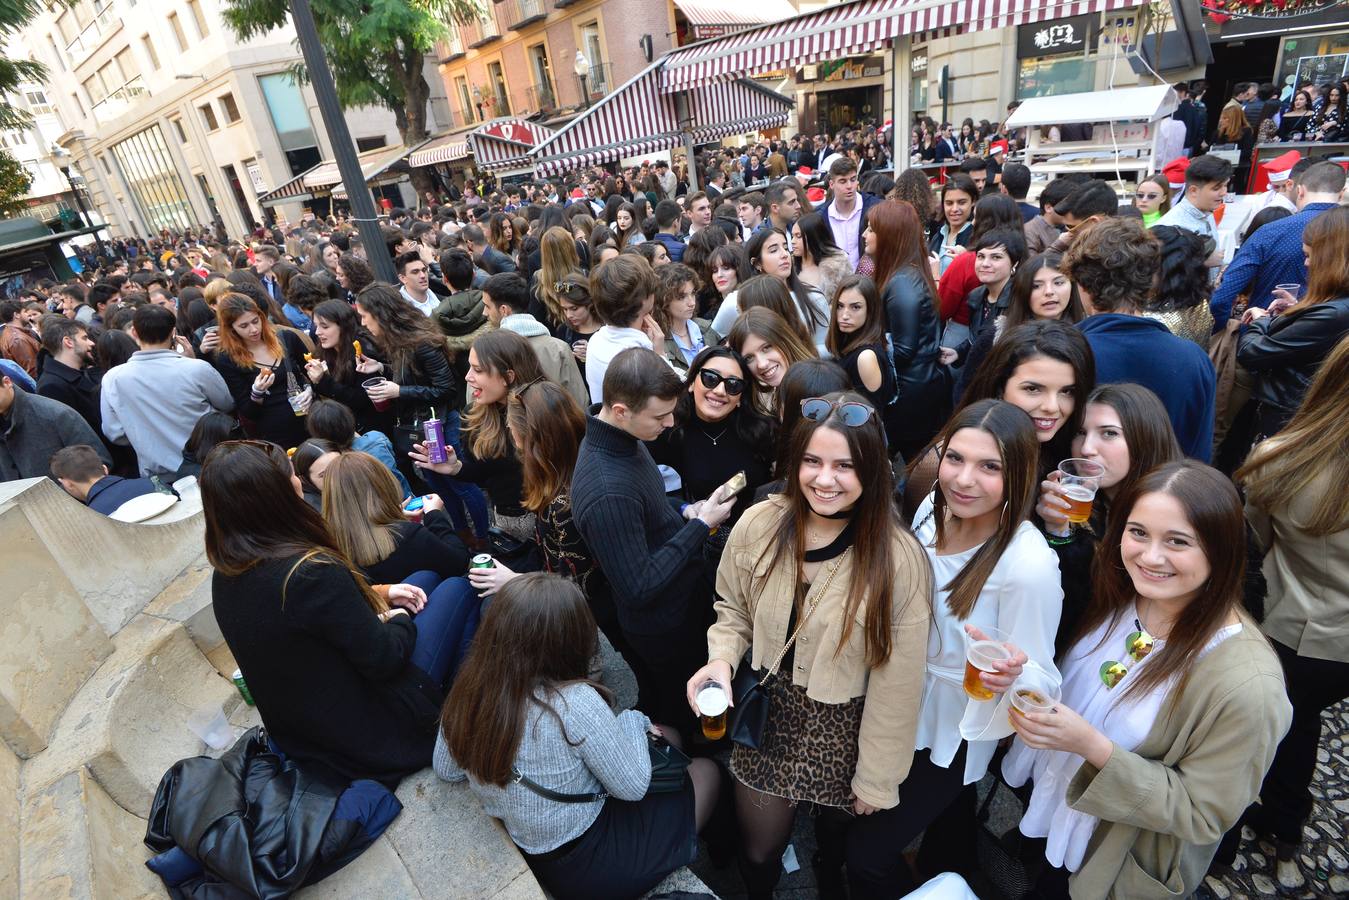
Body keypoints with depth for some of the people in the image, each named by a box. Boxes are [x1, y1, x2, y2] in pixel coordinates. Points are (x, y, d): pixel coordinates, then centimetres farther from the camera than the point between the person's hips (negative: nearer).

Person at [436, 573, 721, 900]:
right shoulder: (575, 704, -34)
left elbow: (446, 770, 4)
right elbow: (633, 787, -21)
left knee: (664, 736, 19)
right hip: (592, 865, -6)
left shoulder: (467, 692, -15)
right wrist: (632, 722, -3)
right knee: (705, 771, 17)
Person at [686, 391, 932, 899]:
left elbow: (896, 685, -14)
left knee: (837, 837, 27)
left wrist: (877, 779, -6)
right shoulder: (758, 524, -16)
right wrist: (722, 658, -16)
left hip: (844, 731, -1)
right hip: (768, 713, 2)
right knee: (758, 854, 21)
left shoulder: (900, 560, -23)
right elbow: (733, 609, 3)